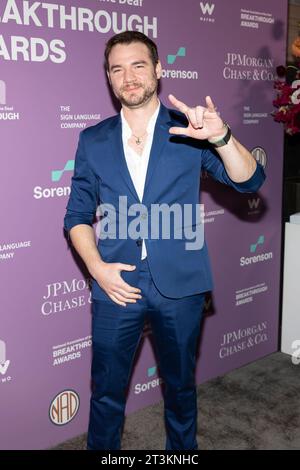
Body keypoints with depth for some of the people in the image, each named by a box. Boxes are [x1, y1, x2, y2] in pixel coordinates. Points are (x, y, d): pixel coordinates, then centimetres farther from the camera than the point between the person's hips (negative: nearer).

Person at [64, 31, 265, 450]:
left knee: (181, 386, 18)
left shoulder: (189, 130, 0)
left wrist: (221, 136, -26)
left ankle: (183, 449, 42)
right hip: (116, 284, 1)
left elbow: (249, 181, -8)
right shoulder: (93, 140, 5)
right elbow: (77, 215, 6)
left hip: (179, 285, 0)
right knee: (106, 393, 11)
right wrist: (97, 266, -10)